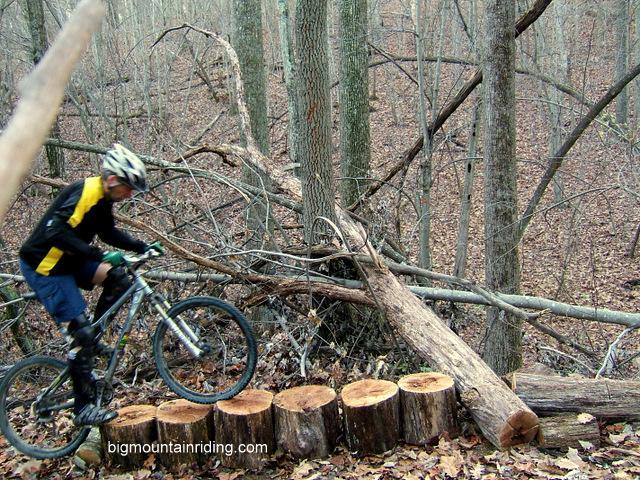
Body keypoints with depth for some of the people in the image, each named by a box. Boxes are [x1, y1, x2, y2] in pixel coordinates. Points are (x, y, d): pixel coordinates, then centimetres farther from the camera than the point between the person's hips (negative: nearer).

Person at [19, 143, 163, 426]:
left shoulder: (102, 198, 4)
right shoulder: (85, 193, -24)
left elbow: (108, 233, 19)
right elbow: (56, 233, -34)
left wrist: (141, 247, 9)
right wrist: (100, 255, -39)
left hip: (67, 262, 9)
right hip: (44, 267, -9)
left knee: (118, 278, -3)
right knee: (82, 331, -12)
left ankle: (92, 339, 10)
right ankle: (83, 409, -4)